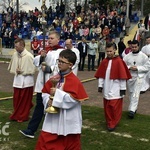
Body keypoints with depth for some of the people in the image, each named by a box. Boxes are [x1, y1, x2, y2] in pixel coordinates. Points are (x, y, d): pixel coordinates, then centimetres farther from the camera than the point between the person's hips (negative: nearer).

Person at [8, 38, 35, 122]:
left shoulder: (29, 56, -17)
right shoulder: (15, 54, 2)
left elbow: (32, 70, -14)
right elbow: (11, 67, 15)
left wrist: (22, 71, -14)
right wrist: (15, 71, -3)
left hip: (26, 82, -6)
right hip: (17, 80, 6)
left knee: (25, 101, 7)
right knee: (16, 100, 15)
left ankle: (23, 116, 21)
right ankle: (17, 115, 33)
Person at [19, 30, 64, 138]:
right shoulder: (46, 50, 14)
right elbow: (35, 61, 10)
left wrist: (49, 68, -20)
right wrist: (41, 57, -10)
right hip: (42, 83, 6)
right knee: (39, 106, 11)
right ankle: (31, 130, 15)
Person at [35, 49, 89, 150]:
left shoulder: (75, 81, -16)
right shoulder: (54, 78, 4)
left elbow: (74, 99, -23)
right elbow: (45, 93, 11)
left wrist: (57, 93, -24)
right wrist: (48, 100, -10)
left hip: (68, 121, -5)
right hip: (53, 118, 6)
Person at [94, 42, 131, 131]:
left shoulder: (119, 61, -11)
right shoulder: (104, 62, 3)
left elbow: (123, 76, -9)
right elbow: (101, 75, 9)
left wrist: (123, 88, -9)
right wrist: (100, 85, 6)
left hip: (116, 90, -5)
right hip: (107, 89, 5)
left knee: (115, 107, -2)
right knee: (107, 107, 12)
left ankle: (113, 124, 10)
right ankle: (109, 122, 27)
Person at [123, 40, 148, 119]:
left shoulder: (143, 56, -4)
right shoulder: (127, 56, 2)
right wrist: (129, 67, -15)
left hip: (139, 77, -3)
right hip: (130, 76, 4)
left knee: (136, 94, -12)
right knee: (131, 93, 12)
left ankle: (132, 110, -16)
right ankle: (134, 107, 30)